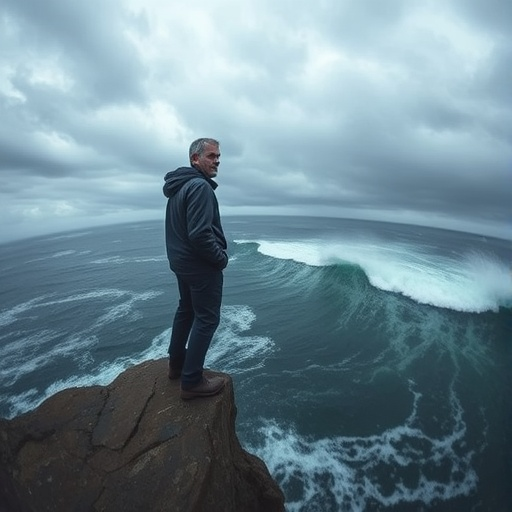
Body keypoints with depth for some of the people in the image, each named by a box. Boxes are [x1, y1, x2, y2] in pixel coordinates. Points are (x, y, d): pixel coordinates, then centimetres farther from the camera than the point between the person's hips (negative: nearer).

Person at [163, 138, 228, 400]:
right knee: (207, 318, 0)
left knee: (186, 310, 21)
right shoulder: (200, 186, -19)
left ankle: (177, 364, 35)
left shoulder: (178, 185, 13)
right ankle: (192, 381, 10)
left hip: (181, 261, 10)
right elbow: (200, 234, -29)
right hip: (201, 265, -10)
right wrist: (221, 258, -14)